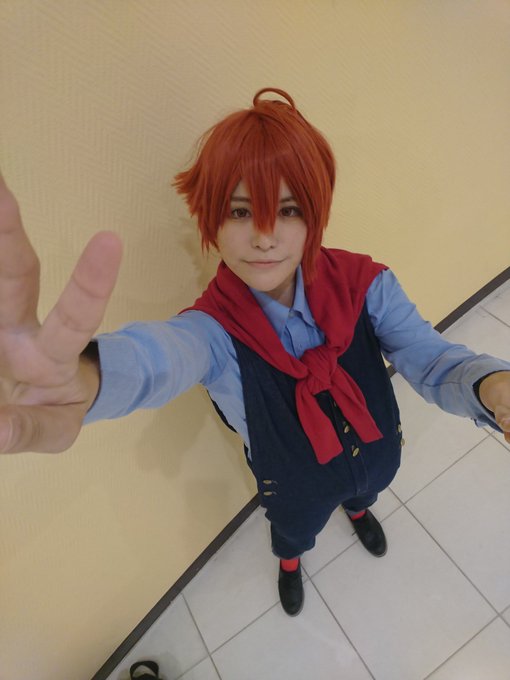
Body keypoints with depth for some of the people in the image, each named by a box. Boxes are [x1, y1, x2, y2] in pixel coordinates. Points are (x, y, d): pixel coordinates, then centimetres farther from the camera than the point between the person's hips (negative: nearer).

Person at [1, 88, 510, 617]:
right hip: (298, 487, -2)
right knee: (295, 531, 32)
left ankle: (358, 509, 79)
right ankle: (290, 562, 73)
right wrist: (87, 374, -82)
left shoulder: (363, 283, -26)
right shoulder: (215, 328, -34)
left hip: (377, 455, 3)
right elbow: (163, 356, -56)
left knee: (367, 491, 38)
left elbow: (429, 357, -29)